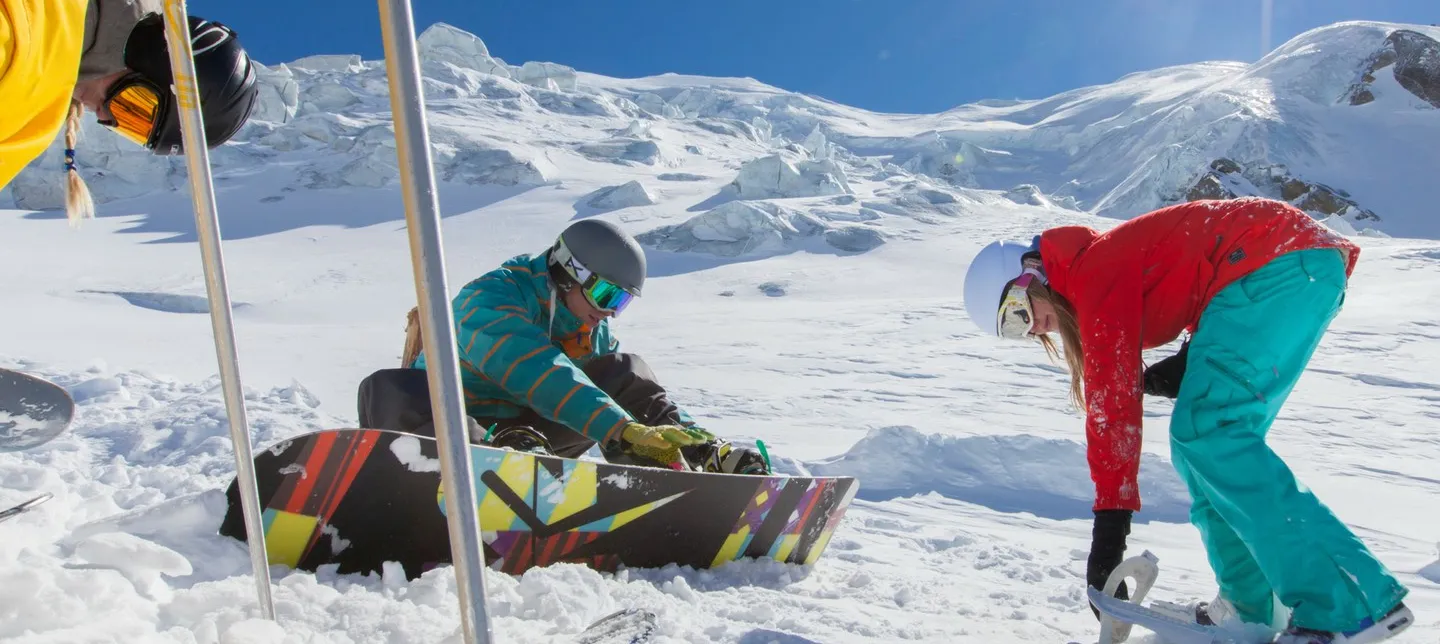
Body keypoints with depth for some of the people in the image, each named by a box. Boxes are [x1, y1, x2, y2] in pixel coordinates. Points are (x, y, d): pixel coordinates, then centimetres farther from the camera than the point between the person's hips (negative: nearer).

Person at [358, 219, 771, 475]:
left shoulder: (592, 332, 5)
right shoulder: (489, 298, -19)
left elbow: (635, 397, 5)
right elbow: (542, 378, -36)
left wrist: (702, 446, -9)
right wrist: (624, 432, -46)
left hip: (523, 436, 6)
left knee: (625, 376, -7)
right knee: (392, 391, -38)